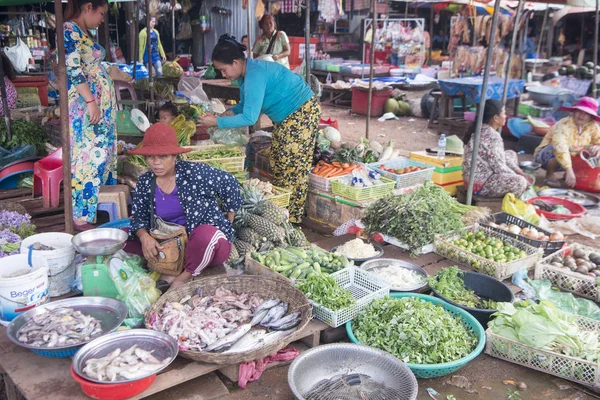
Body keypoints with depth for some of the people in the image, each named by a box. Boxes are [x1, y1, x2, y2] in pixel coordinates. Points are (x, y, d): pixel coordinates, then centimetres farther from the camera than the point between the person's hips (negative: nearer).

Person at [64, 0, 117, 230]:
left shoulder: (84, 33, 19)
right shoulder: (70, 30, -10)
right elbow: (73, 69, -19)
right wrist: (91, 101, -22)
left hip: (100, 104, 10)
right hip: (85, 105, -10)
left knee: (101, 154, 12)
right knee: (88, 156, -9)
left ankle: (96, 206, 20)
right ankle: (81, 216, -4)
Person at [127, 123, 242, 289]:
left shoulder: (195, 172, -15)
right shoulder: (145, 182, -1)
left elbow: (229, 183, -4)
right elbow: (138, 217, 5)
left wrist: (228, 224, 2)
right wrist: (144, 236, -19)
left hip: (209, 240, -5)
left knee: (205, 234, -41)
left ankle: (185, 276, -11)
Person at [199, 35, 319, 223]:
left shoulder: (255, 75, -27)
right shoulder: (246, 72, 4)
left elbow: (249, 118, -30)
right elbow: (246, 104, 18)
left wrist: (216, 121, -23)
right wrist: (232, 111, -2)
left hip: (302, 113, -11)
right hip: (287, 116, 11)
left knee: (292, 167, -6)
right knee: (278, 163, 13)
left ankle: (291, 220, 3)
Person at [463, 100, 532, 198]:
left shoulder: (482, 130, 8)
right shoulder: (492, 136, -21)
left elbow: (501, 157, 15)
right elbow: (500, 168, -21)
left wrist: (521, 173, 8)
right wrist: (520, 179, -7)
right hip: (479, 183, -11)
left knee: (511, 154, 20)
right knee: (520, 182, -24)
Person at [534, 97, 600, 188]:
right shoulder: (563, 125, -28)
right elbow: (560, 147, -43)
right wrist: (569, 170, -52)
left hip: (570, 159, 7)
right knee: (558, 149, -37)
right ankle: (550, 175, -12)